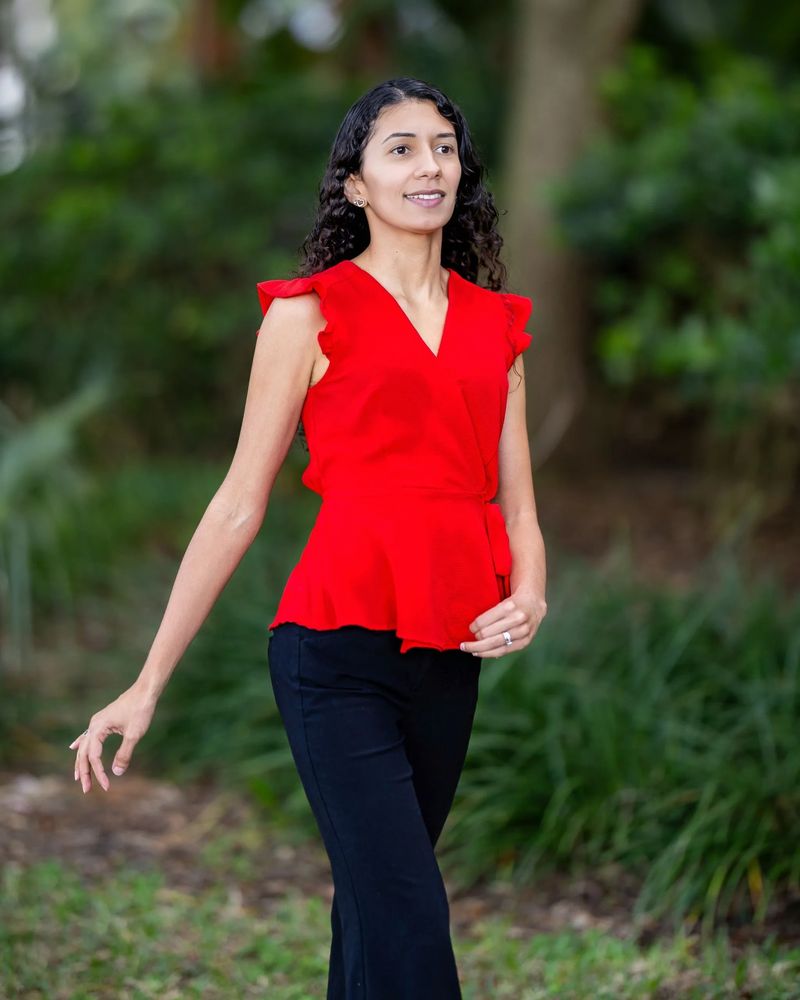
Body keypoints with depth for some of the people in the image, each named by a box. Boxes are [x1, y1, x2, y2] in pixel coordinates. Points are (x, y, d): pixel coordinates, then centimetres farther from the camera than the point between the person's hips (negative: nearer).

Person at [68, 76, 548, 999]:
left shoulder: (495, 324, 14)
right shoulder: (311, 310, 1)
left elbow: (517, 503, 15)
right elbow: (241, 505, 1)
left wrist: (529, 597, -8)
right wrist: (148, 683, -1)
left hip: (450, 658, 5)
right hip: (339, 646, -5)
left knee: (373, 907, 12)